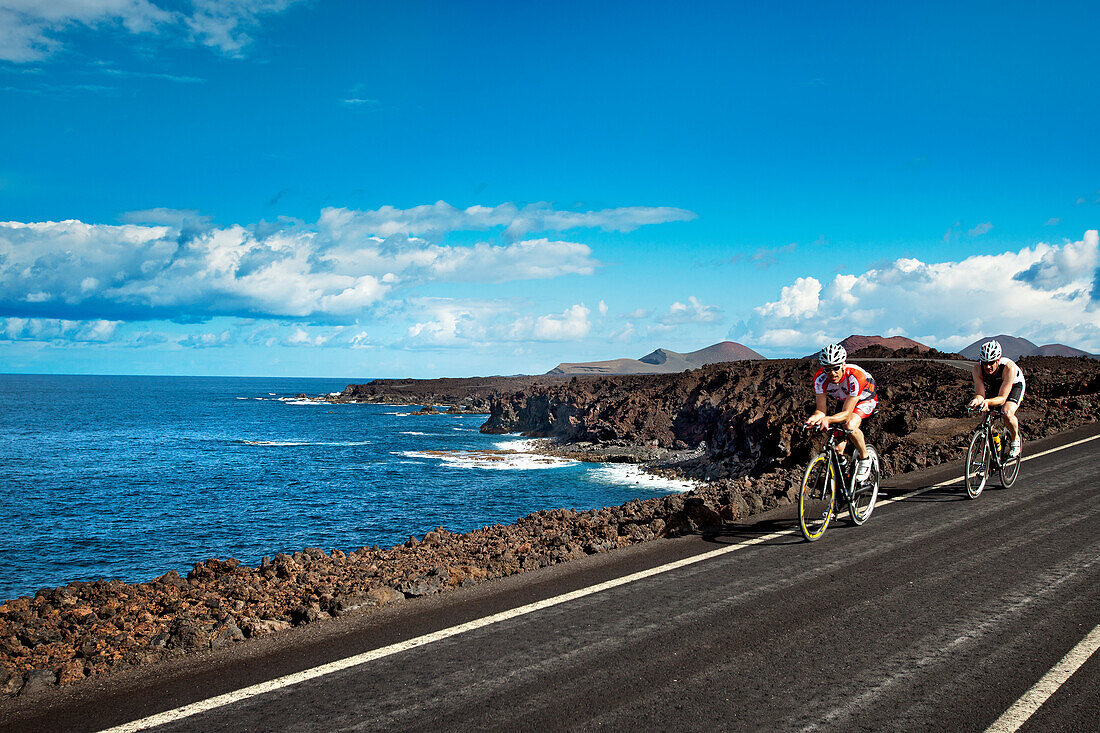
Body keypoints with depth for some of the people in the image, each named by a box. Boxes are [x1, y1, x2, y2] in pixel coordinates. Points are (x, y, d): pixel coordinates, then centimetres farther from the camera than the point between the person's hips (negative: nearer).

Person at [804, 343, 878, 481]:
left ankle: (865, 459, -10)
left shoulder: (855, 376, -40)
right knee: (838, 448, -5)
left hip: (865, 400, -4)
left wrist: (827, 419, -56)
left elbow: (847, 413, -38)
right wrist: (814, 418, -49)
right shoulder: (820, 378, -28)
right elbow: (821, 410, -26)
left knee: (850, 425, -35)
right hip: (844, 401, 4)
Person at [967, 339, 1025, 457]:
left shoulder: (1009, 367, -39)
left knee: (1006, 413, -31)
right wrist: (977, 400, -55)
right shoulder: (978, 368, -31)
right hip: (993, 387, 4)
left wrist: (988, 402, -60)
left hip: (1014, 385, -4)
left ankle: (1015, 439, -2)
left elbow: (1002, 398, -40)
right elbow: (980, 394, -31)